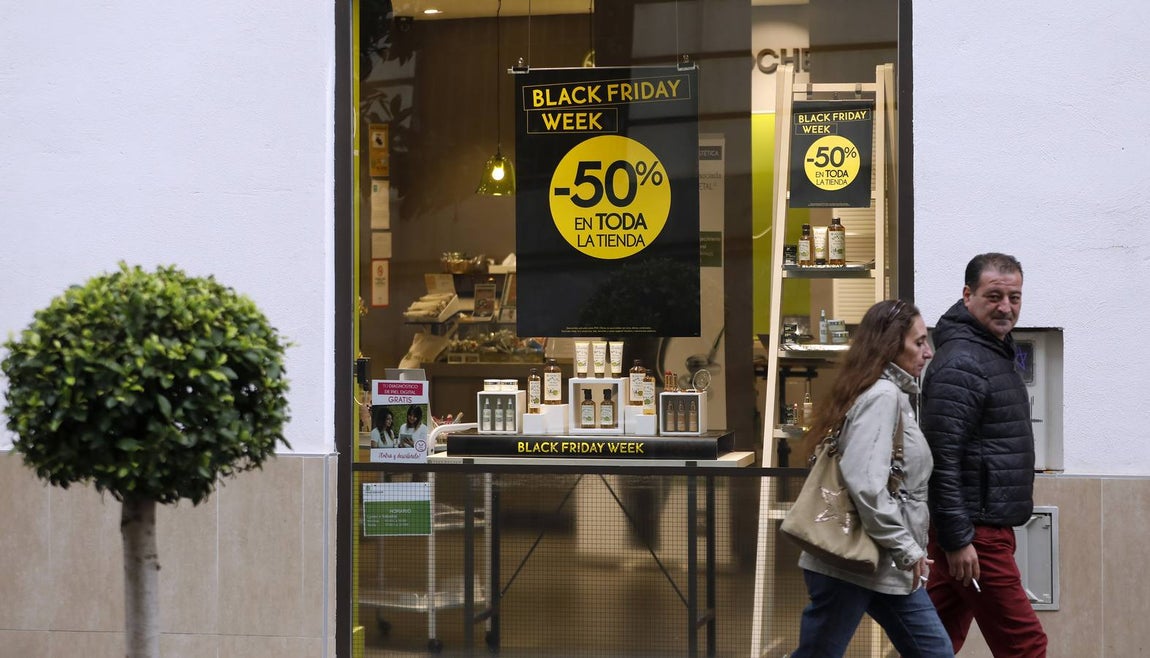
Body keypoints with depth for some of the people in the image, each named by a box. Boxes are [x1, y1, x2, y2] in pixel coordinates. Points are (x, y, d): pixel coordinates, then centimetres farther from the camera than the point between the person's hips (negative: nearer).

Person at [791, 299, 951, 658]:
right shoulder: (882, 396, -16)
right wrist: (906, 548, -18)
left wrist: (907, 551, 15)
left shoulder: (894, 395, 16)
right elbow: (866, 484, -26)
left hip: (886, 568, 10)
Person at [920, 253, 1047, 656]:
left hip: (986, 524, 10)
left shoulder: (995, 352, 16)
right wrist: (957, 540, -23)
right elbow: (942, 458, -21)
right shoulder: (960, 363, -17)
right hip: (976, 532, -10)